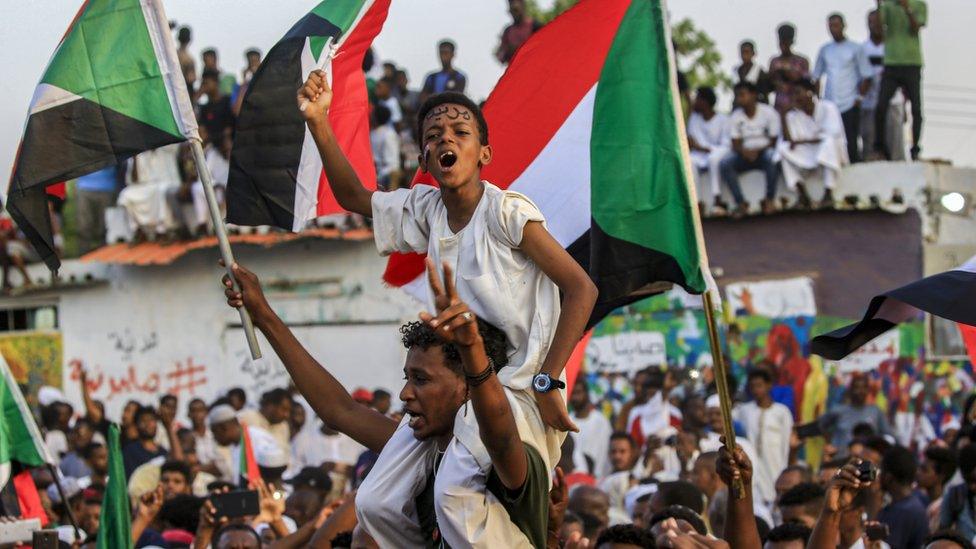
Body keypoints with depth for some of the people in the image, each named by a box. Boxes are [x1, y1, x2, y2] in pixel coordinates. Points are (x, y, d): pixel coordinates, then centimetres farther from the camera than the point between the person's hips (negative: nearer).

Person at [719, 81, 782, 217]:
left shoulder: (769, 113, -7)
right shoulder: (735, 117, 3)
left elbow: (773, 141, -7)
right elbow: (736, 144, 1)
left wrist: (757, 151, -23)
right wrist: (744, 152, -22)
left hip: (764, 151, -3)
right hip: (745, 154, 3)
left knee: (771, 157, -39)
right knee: (724, 164, -26)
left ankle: (769, 199, -22)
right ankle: (740, 202, -20)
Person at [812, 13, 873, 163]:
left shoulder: (855, 49, 2)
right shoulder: (824, 50, 12)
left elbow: (866, 77, 2)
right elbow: (816, 77, 17)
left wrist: (859, 97, -7)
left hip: (849, 105, -3)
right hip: (828, 105, 3)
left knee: (850, 145, -6)